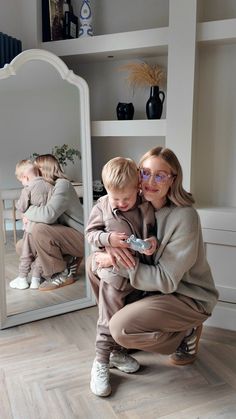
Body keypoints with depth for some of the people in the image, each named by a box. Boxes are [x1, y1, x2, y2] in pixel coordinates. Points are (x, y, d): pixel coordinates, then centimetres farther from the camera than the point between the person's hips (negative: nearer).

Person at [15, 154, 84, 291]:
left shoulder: (63, 184, -18)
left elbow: (48, 215, -33)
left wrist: (28, 212, -15)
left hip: (81, 237, -9)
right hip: (67, 236, 9)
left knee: (40, 229, -31)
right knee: (22, 247, 8)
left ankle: (62, 275, -12)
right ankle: (69, 261, 7)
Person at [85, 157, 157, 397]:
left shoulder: (147, 207, -2)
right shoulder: (102, 206, -6)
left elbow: (153, 231, 8)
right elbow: (90, 233, -4)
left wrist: (153, 241, -14)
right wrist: (108, 238, -21)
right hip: (114, 269, -3)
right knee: (109, 316, 0)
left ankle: (114, 351, 37)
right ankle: (101, 361, 16)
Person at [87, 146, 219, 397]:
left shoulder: (184, 217, -25)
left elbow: (166, 280, -24)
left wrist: (122, 263, -31)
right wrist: (110, 252, -23)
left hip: (188, 296, -7)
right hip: (153, 285, 7)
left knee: (121, 329, -25)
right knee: (94, 261, 0)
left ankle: (186, 335, 1)